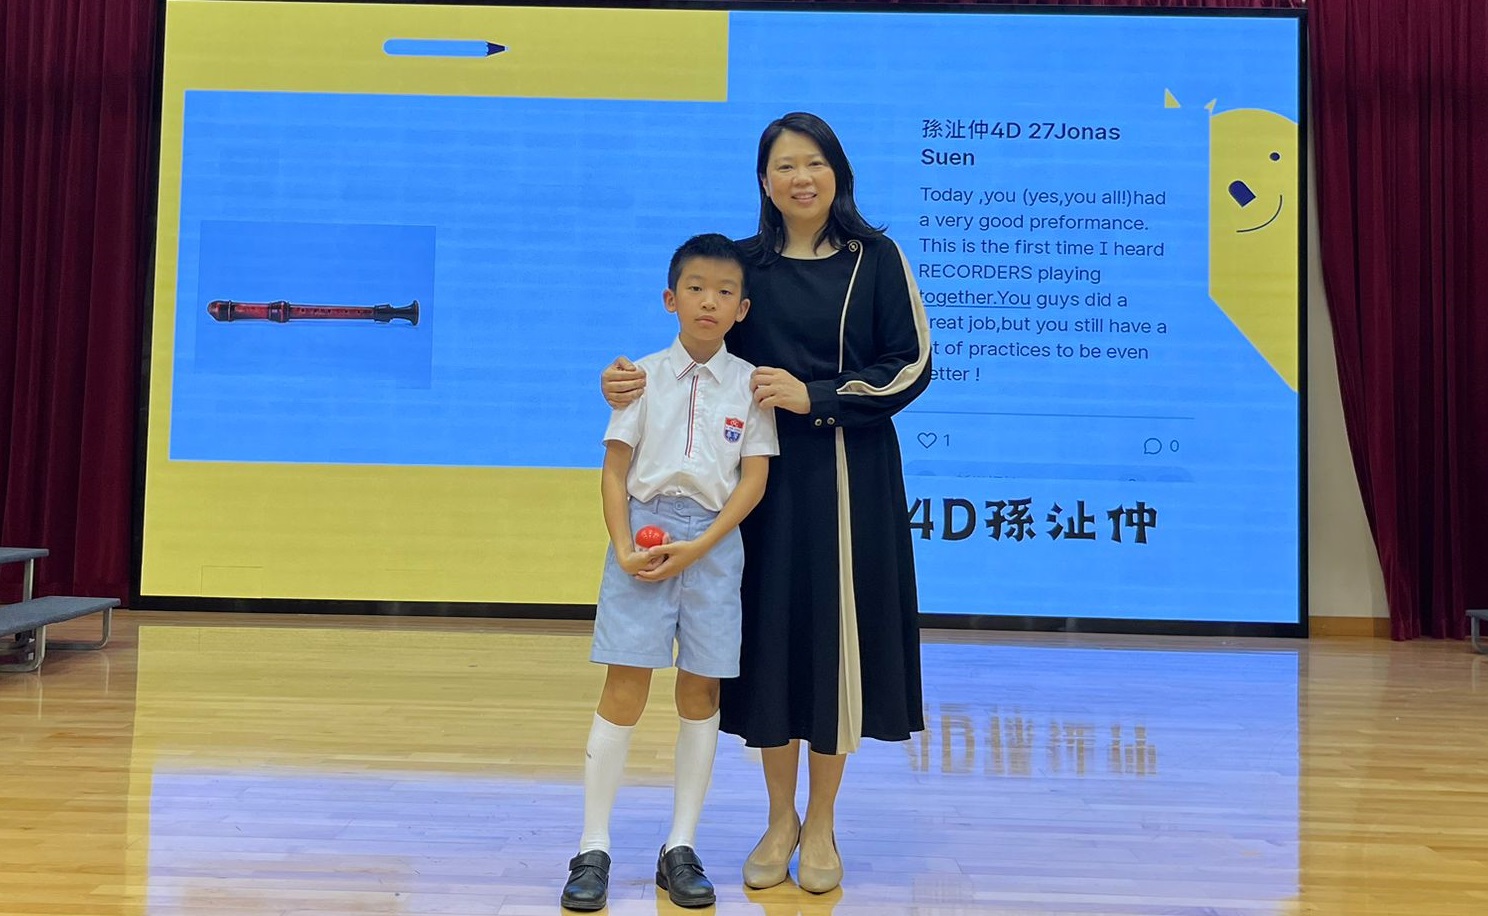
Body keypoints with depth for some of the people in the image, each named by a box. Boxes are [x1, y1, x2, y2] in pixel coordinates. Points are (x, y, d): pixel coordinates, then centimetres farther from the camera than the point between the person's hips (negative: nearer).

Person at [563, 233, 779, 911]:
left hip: (714, 541, 1)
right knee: (624, 689, -2)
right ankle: (593, 850, 8)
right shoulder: (644, 375, 3)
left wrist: (698, 547, -12)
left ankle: (680, 850, 18)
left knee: (700, 694, 6)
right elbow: (615, 467, 2)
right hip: (644, 531, -1)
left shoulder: (750, 383, 4)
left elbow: (755, 478, -1)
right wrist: (622, 548, -12)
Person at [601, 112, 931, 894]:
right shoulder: (746, 263, 7)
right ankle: (780, 820, 24)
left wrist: (814, 397, -13)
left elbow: (911, 366, -4)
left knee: (835, 638, 3)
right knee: (769, 636, 5)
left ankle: (821, 824, 22)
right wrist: (645, 381, -14)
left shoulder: (877, 259, 2)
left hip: (850, 479, -1)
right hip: (765, 474, 2)